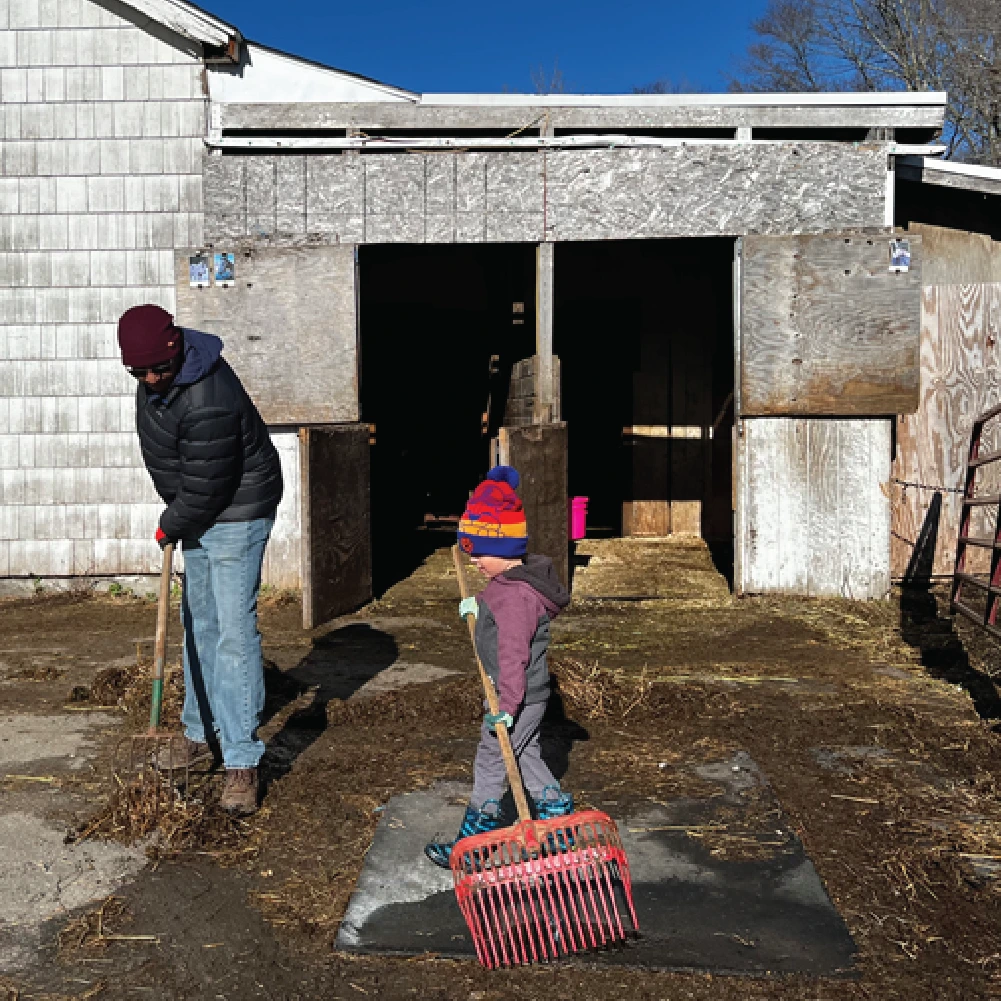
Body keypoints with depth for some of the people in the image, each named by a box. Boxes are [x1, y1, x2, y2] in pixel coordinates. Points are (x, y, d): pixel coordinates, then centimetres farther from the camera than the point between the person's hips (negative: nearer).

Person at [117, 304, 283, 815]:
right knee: (198, 622, 17)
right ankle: (202, 733, 31)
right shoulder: (155, 376, -1)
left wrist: (170, 525, -8)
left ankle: (241, 762, -6)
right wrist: (175, 519, 19)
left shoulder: (208, 400, -33)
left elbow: (205, 488, -26)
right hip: (197, 511, 10)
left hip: (235, 511, -10)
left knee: (233, 630, -11)